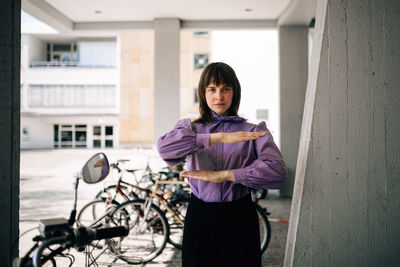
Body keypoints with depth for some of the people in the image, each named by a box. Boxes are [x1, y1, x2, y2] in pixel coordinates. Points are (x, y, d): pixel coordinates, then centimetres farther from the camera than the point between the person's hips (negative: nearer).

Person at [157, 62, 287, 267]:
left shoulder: (254, 131, 2)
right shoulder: (190, 127, 6)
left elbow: (277, 171, -15)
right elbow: (165, 147, -17)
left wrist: (223, 175, -19)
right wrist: (219, 137, -25)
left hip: (239, 219, 0)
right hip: (199, 218, 1)